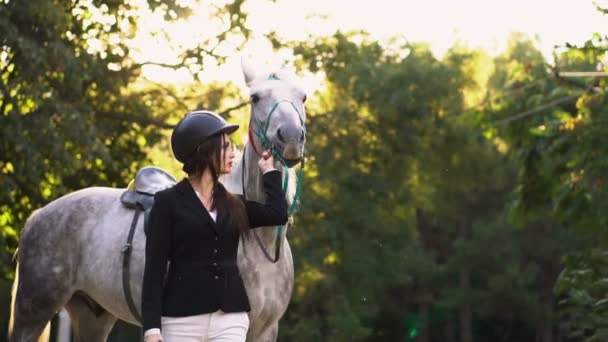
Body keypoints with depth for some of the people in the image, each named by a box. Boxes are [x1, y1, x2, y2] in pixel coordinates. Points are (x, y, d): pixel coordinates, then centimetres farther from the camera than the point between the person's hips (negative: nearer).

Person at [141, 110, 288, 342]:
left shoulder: (233, 205, 14)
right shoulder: (168, 202, -1)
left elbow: (277, 214, -3)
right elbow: (154, 268, -5)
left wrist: (269, 171, 14)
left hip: (230, 320, 4)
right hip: (182, 320, -4)